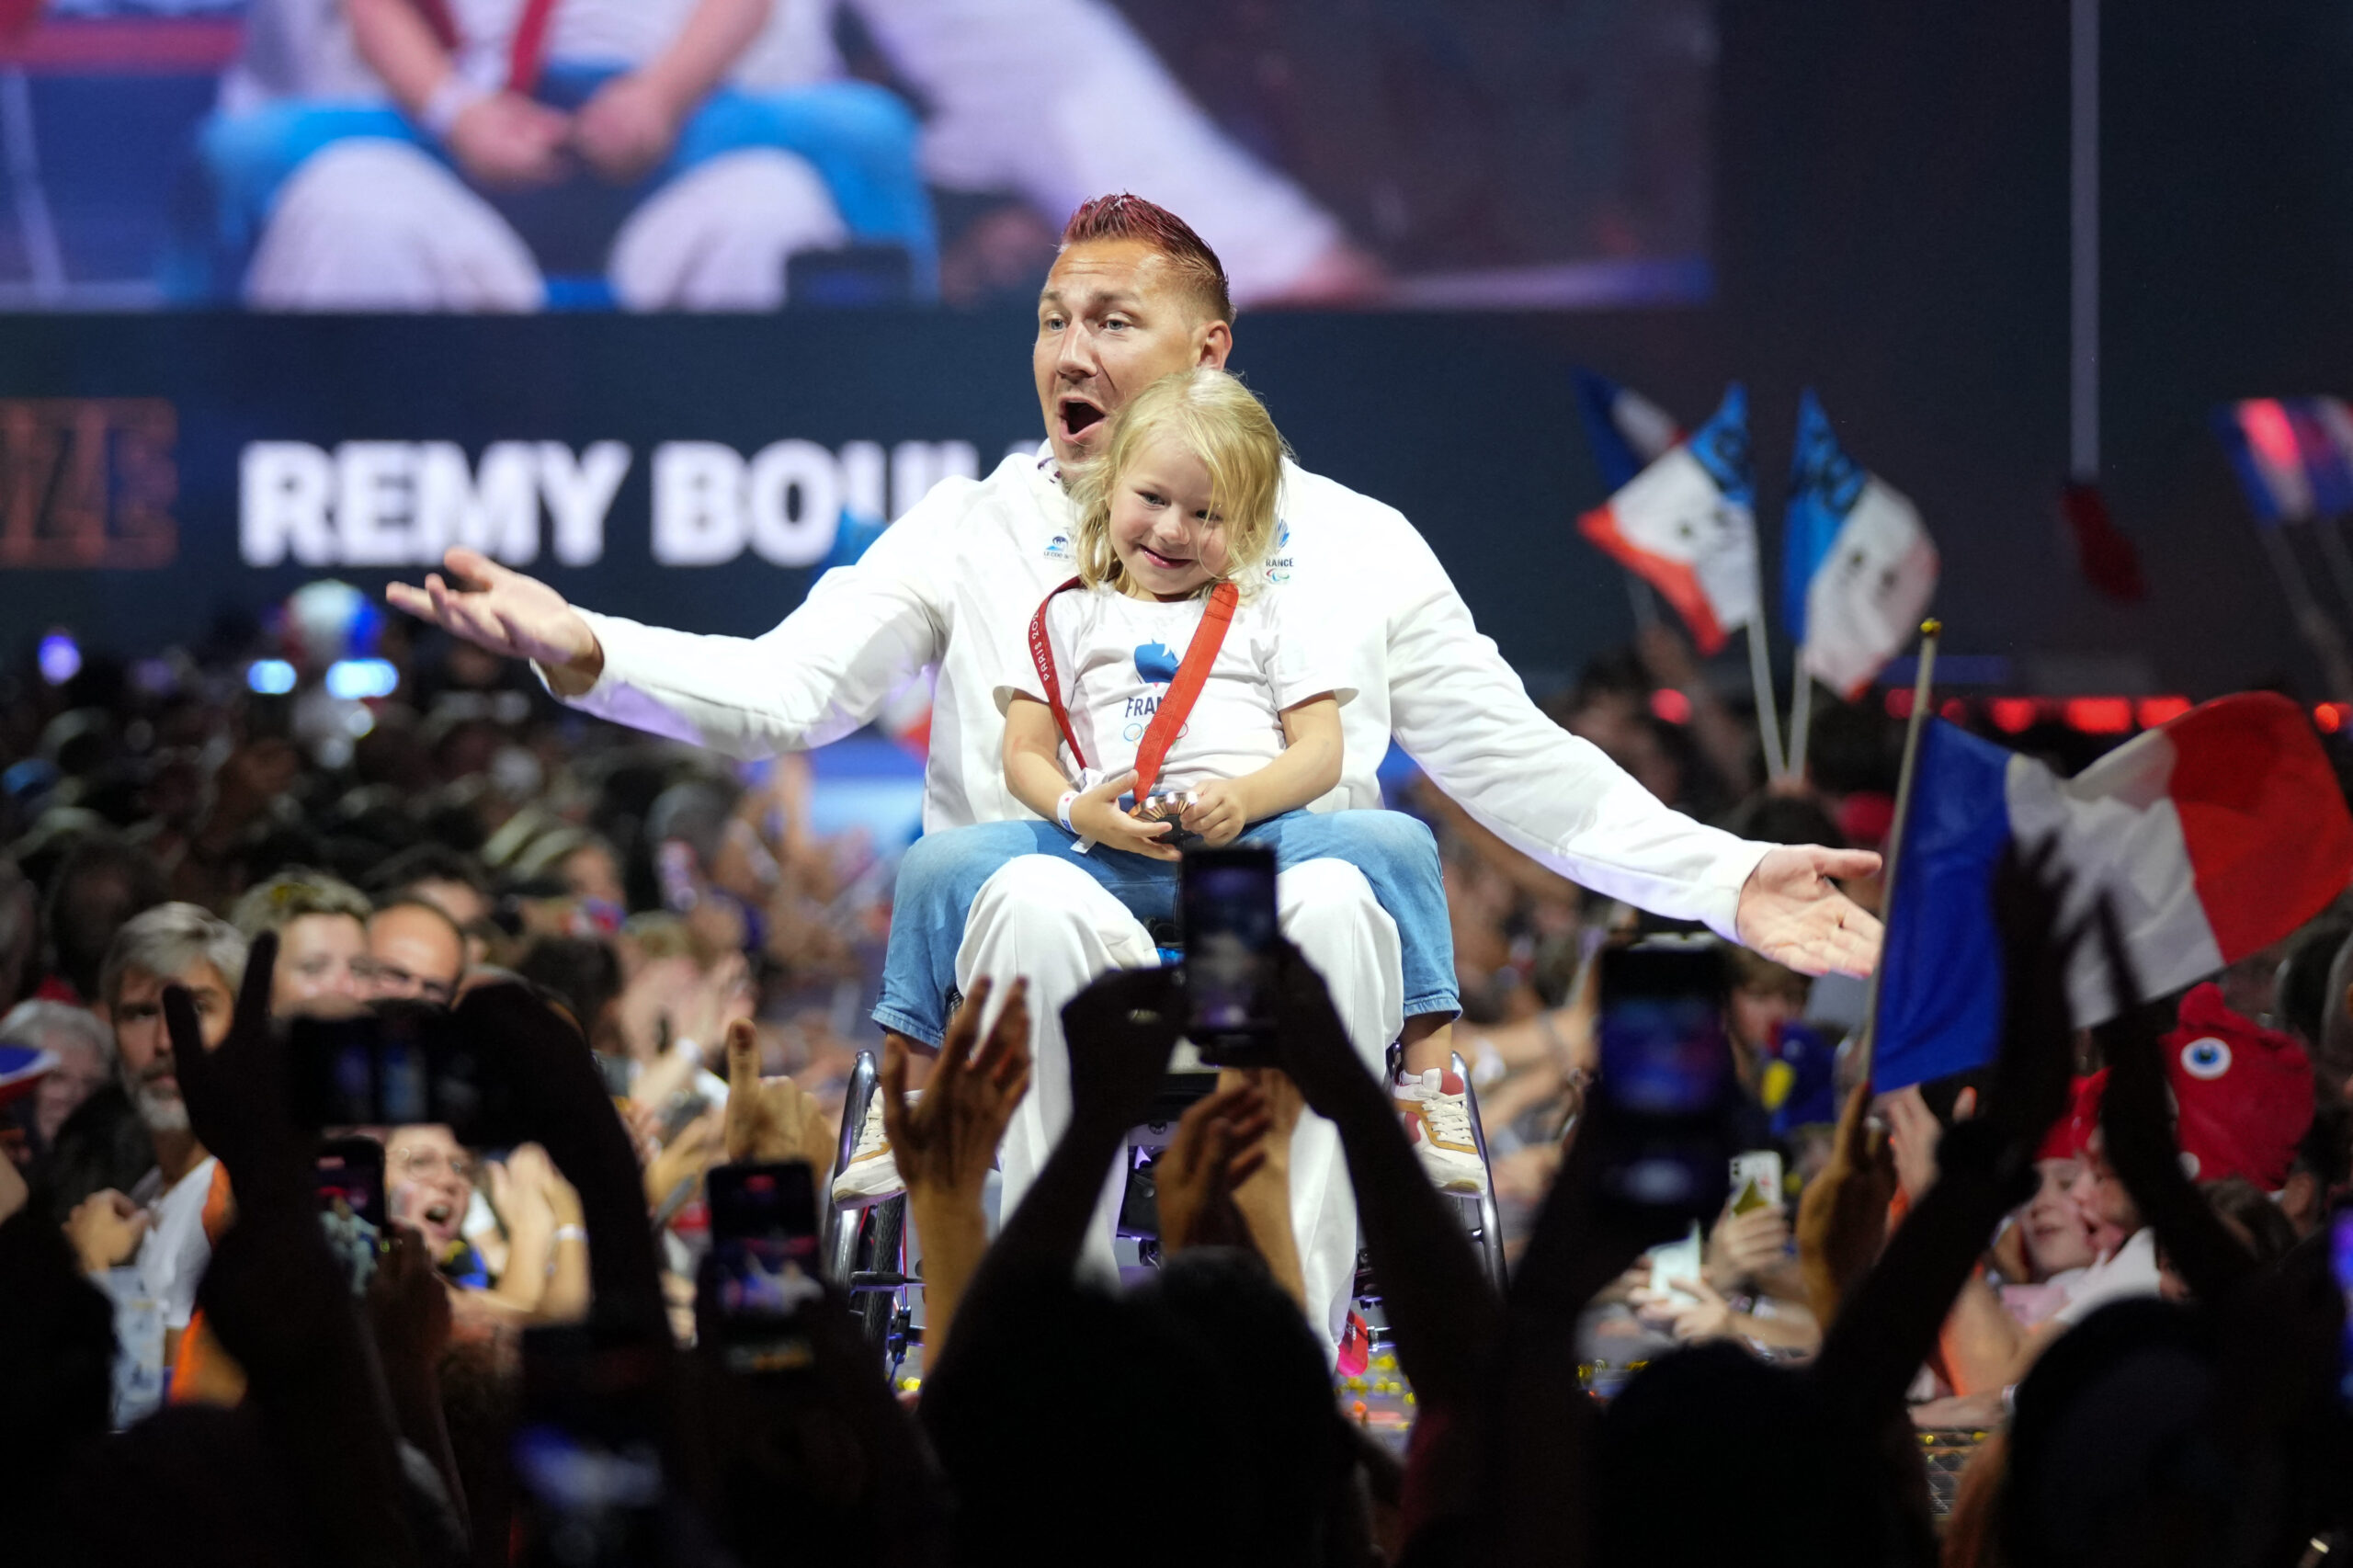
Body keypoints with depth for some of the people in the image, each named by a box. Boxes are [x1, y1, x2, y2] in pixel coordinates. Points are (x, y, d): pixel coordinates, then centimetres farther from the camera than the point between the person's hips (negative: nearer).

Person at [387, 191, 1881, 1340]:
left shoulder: (1354, 545, 19)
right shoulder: (972, 532, 18)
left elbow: (1522, 765, 20)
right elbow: (782, 688, 5)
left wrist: (1728, 880, 8)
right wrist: (579, 649, -13)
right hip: (1051, 950, 0)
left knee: (1328, 899, -36)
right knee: (1030, 893, -37)